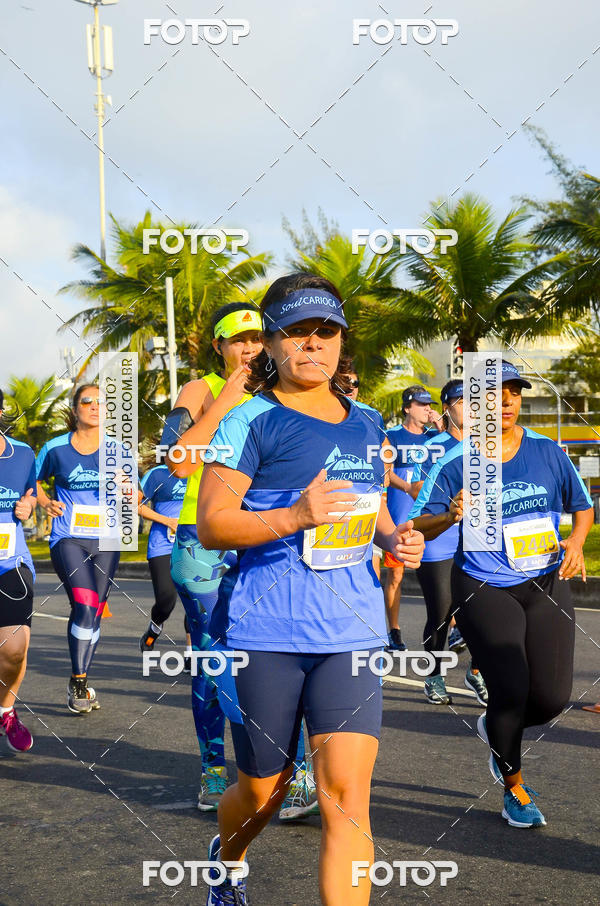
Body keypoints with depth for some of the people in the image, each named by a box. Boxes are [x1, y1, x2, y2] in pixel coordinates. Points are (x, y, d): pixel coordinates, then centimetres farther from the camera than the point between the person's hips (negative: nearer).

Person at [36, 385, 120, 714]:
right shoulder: (55, 448, 2)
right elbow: (35, 481, 17)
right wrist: (46, 503, -2)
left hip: (105, 541, 3)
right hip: (68, 538, -2)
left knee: (94, 612, 4)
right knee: (85, 605, -20)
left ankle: (80, 684, 19)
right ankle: (78, 683, -8)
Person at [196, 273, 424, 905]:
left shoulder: (366, 422, 13)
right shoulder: (253, 421, -4)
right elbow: (209, 525, -9)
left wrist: (395, 538, 4)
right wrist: (295, 516, -23)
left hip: (350, 631, 4)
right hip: (265, 632, -3)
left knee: (346, 797, -10)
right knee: (263, 792, 12)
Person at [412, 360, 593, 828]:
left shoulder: (548, 452, 4)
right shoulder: (457, 462, -4)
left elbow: (583, 507, 15)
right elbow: (422, 525, -5)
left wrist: (576, 542, -4)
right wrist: (449, 516, -26)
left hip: (546, 585, 3)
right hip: (484, 590, -3)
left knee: (552, 698, -5)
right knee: (511, 692, -12)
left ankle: (497, 730, 31)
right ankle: (514, 788, 15)